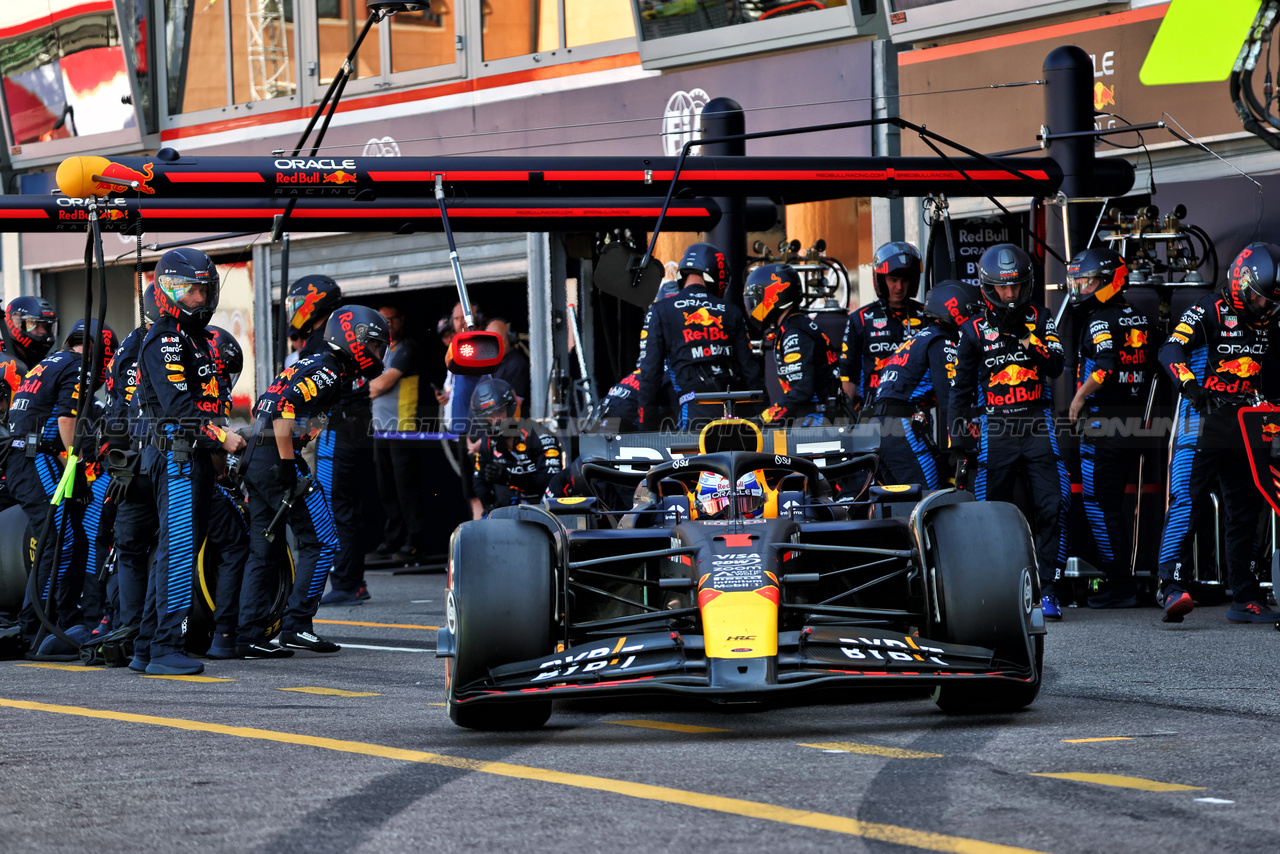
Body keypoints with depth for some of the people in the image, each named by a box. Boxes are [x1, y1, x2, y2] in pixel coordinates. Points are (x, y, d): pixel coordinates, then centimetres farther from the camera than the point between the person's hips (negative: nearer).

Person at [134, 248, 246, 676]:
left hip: (195, 456, 10)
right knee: (179, 549, -12)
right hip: (176, 454, -10)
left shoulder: (194, 338, 21)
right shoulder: (164, 340, -11)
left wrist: (217, 452, 22)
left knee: (175, 550, 11)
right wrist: (221, 436, -22)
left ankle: (147, 648, 15)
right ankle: (166, 650, -13)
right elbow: (179, 404, -21)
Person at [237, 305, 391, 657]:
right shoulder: (328, 371, -9)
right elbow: (285, 409, -22)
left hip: (254, 458, 10)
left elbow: (267, 408, 25)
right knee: (322, 543, -4)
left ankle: (249, 637, 8)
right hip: (278, 458, -10)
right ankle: (297, 625, -6)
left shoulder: (310, 365, 21)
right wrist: (287, 465, -21)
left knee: (264, 552, 10)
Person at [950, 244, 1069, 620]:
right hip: (995, 429, 0)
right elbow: (962, 389, 12)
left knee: (1052, 507, -10)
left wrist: (1034, 340, -20)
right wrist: (959, 442, 10)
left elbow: (1056, 368, -3)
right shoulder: (974, 331, 7)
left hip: (1037, 425, 0)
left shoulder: (1040, 320, 8)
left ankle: (1048, 589, -8)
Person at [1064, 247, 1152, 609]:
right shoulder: (1140, 319, 13)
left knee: (1100, 504, -4)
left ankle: (1120, 585, -5)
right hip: (1137, 422, 8)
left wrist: (1079, 399, -14)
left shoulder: (1100, 321, -12)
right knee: (1124, 503, 15)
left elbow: (1105, 367, -26)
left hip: (1103, 423, -8)